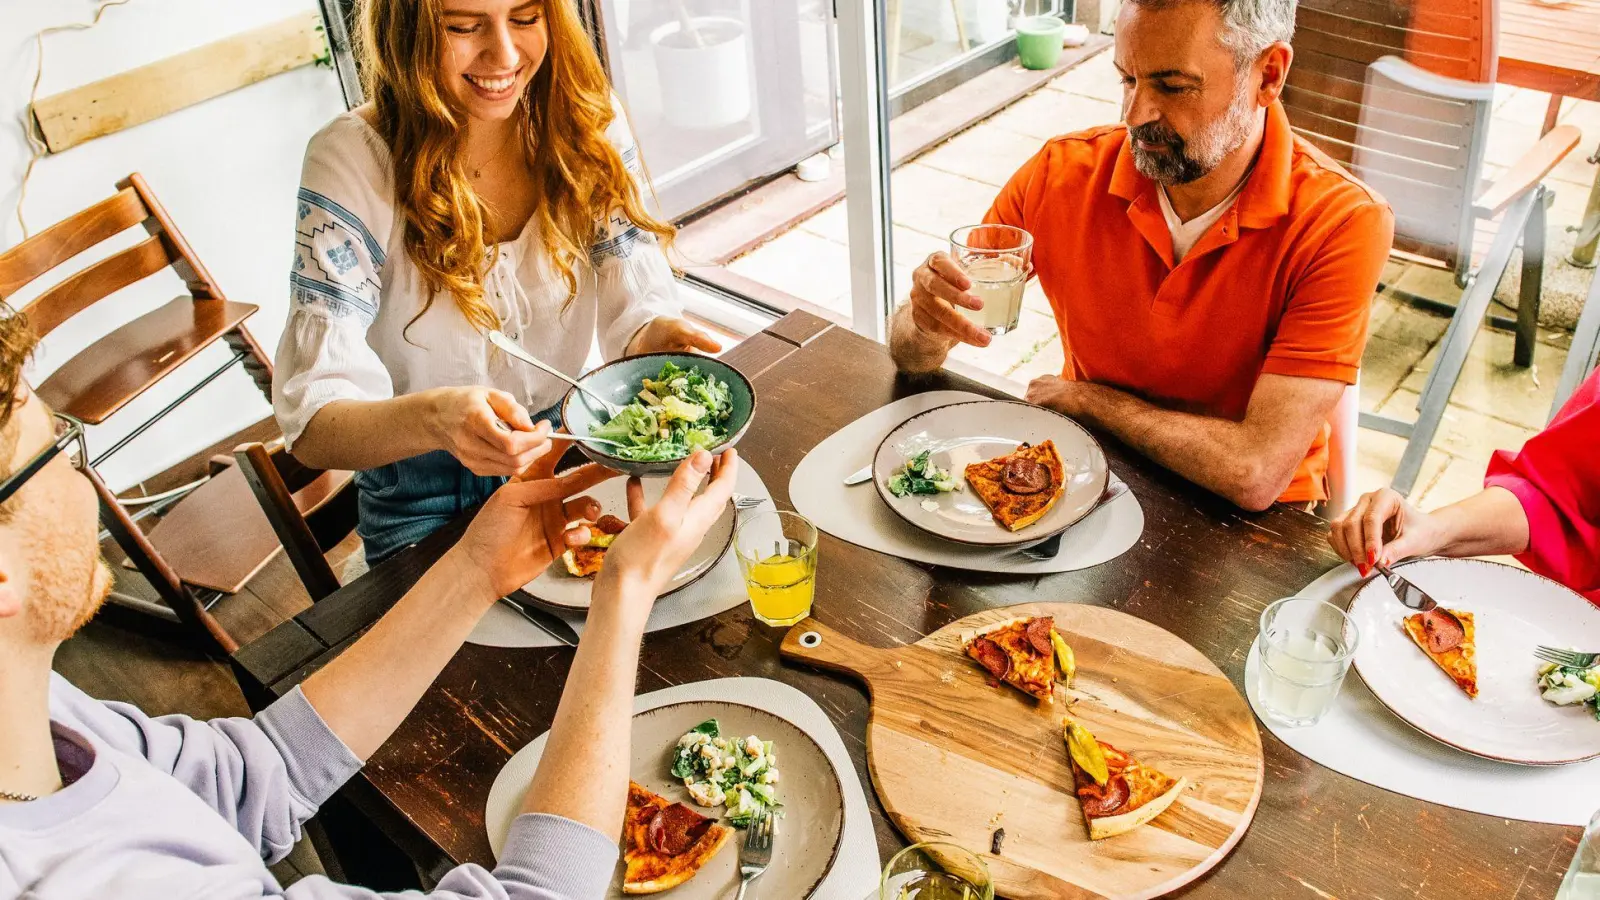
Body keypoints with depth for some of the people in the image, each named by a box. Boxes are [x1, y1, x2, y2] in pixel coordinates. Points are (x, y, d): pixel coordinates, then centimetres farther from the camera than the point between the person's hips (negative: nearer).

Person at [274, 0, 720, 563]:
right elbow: (312, 421, -23)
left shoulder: (585, 119, -8)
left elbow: (633, 307, -10)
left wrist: (658, 336, -35)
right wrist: (435, 419, -45)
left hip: (574, 451, 3)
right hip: (428, 505, -3)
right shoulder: (353, 162, -18)